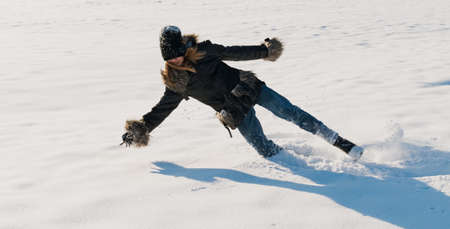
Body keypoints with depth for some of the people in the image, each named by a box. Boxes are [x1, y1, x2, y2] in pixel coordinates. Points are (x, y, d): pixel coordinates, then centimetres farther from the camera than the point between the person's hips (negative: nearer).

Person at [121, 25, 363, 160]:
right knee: (267, 151, -12)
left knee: (290, 112, -11)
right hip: (236, 111, 2)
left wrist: (265, 51, 10)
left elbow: (233, 52, 4)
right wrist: (141, 129, 11)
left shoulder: (203, 51, -4)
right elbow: (162, 108, 13)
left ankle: (340, 142, -7)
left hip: (247, 87, -2)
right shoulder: (175, 83, 2)